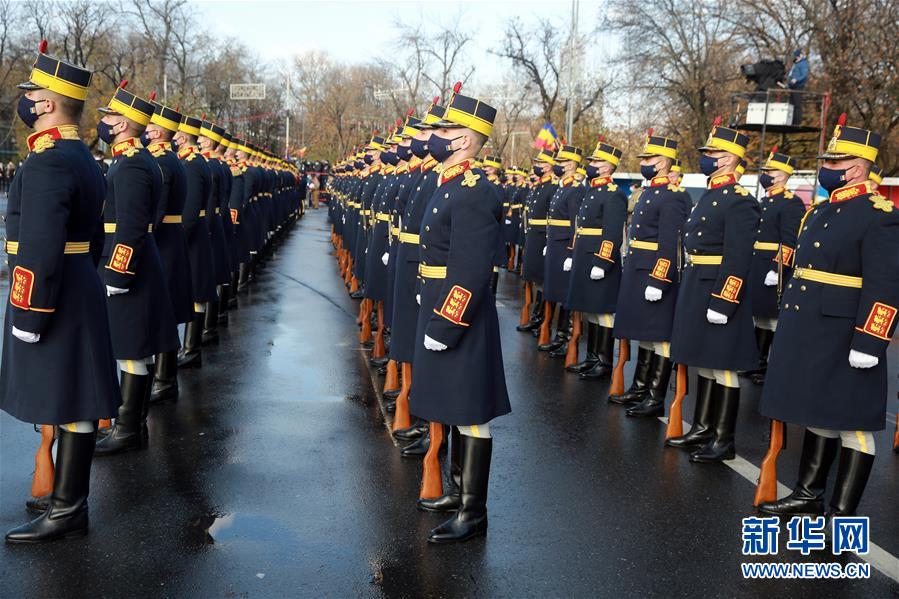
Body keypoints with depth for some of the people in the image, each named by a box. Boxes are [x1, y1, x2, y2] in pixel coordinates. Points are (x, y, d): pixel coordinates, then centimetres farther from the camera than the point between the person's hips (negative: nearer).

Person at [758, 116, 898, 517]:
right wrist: (790, 326, 21)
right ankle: (809, 494, 30)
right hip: (808, 333, 9)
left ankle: (843, 515, 11)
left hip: (844, 338, -8)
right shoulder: (819, 212, 12)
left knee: (851, 423, 2)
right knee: (817, 414, 18)